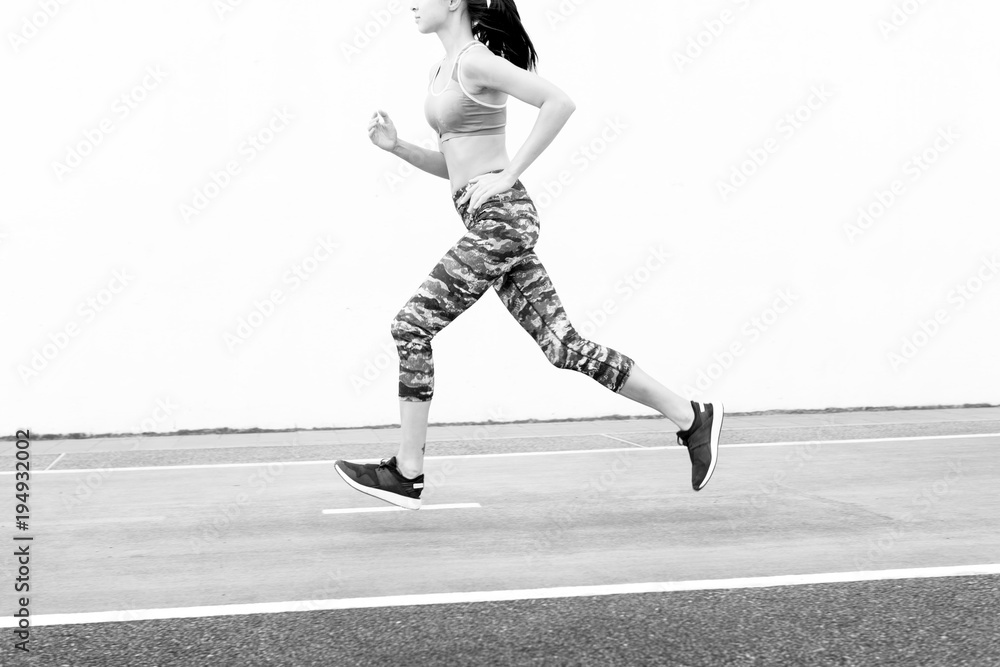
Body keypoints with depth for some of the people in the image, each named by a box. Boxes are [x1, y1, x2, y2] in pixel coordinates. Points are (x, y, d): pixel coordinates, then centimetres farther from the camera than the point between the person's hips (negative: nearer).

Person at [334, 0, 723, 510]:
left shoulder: (476, 61, -10)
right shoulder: (440, 72, 19)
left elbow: (559, 103, -19)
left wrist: (509, 175, -17)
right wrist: (394, 146, 10)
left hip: (501, 218, -10)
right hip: (488, 223, 10)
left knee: (412, 327, -6)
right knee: (561, 344, 6)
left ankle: (407, 473, 1)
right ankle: (691, 417, 10)